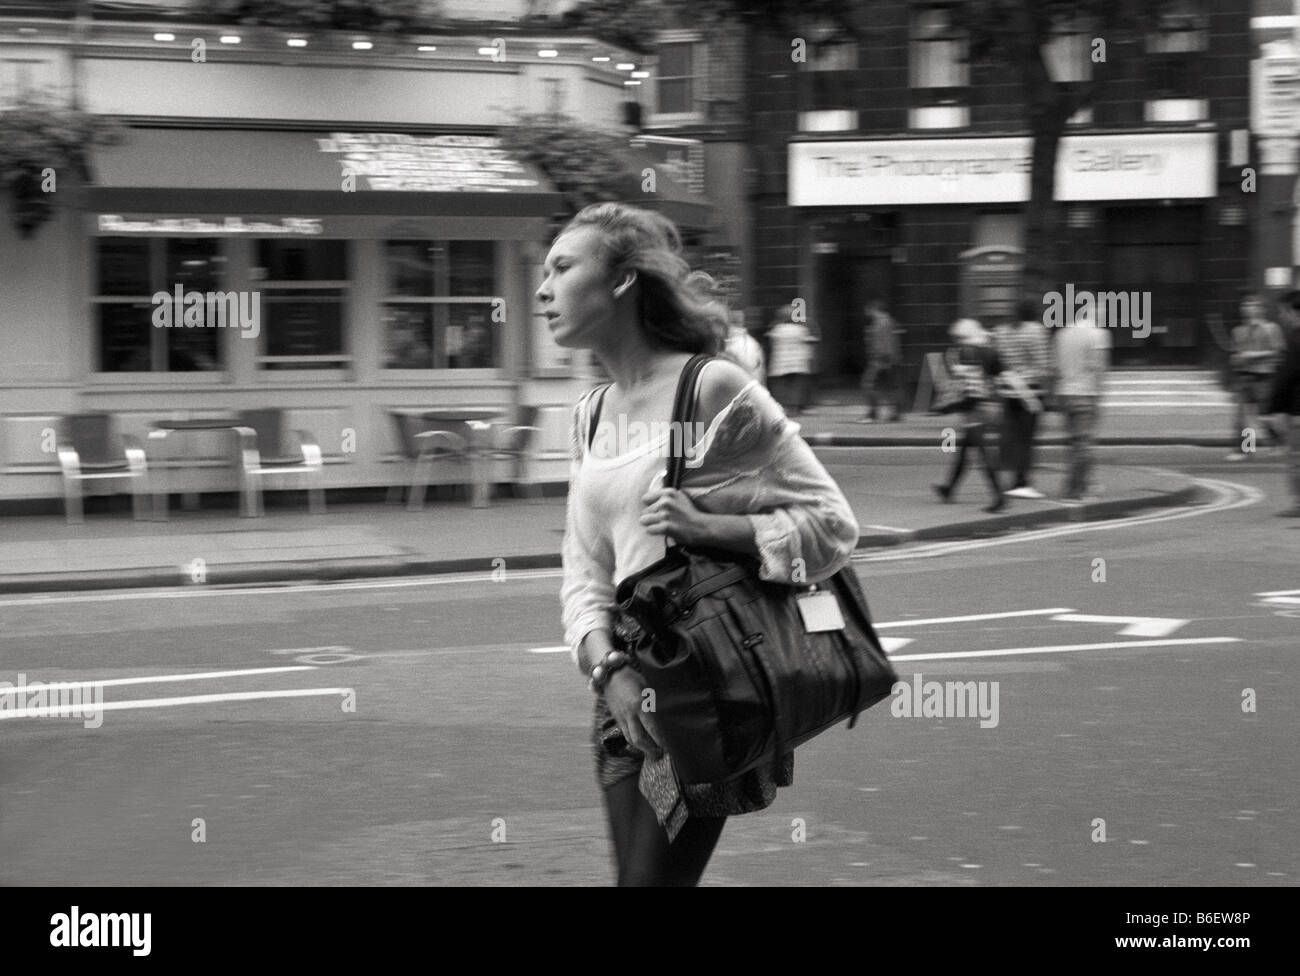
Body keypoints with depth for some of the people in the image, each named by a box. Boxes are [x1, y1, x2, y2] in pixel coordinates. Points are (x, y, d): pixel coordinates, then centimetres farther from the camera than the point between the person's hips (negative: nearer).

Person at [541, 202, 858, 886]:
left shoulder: (715, 390, -11)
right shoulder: (590, 417, 10)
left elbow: (833, 525, -9)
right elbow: (583, 571, 9)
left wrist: (708, 527, -21)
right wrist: (609, 666, -8)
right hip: (625, 687, 7)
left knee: (654, 874, -8)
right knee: (635, 869, 9)